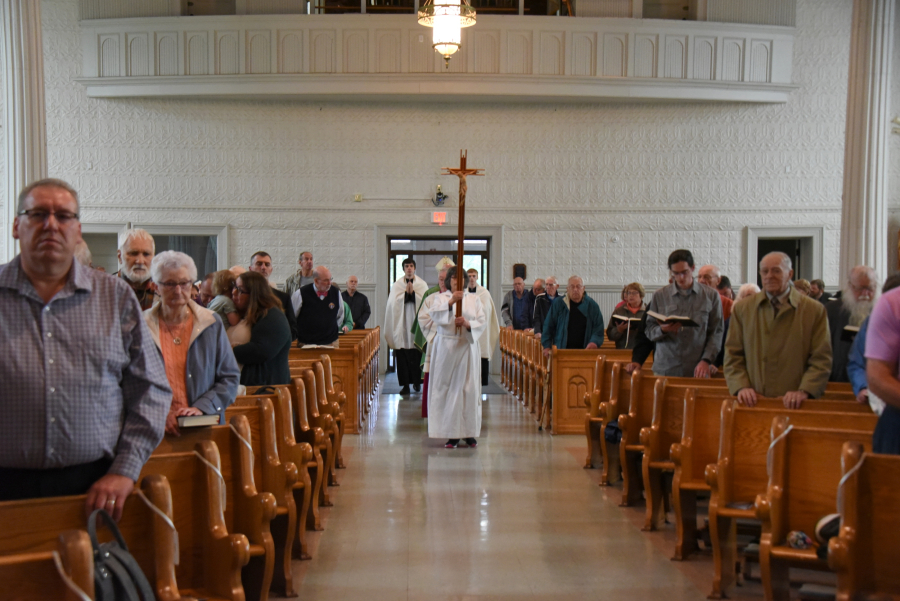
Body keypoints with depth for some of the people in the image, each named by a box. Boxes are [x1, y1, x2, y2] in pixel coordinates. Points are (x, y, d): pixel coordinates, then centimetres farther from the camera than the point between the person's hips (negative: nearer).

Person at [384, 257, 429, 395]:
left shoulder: (422, 284, 9)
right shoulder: (397, 285, 10)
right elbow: (394, 302, -1)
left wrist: (413, 293, -10)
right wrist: (406, 293, -10)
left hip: (417, 323, 0)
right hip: (401, 325, 0)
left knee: (417, 355, -2)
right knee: (402, 356, -4)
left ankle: (417, 381, 13)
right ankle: (405, 384, 1)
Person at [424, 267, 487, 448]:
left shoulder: (474, 299, 12)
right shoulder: (441, 298, 8)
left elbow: (482, 323, 5)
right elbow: (433, 314, -12)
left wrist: (468, 323, -15)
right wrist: (450, 302, -25)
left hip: (467, 347, 1)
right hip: (446, 347, -1)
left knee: (468, 388, -1)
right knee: (447, 388, -5)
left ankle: (469, 431, 7)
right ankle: (451, 433, -2)